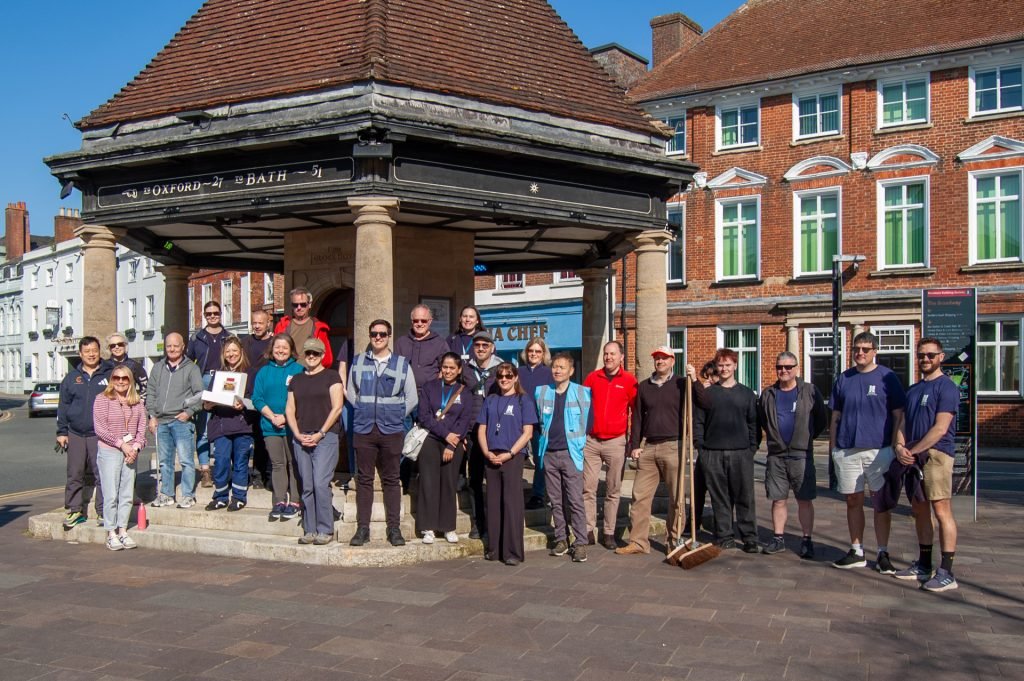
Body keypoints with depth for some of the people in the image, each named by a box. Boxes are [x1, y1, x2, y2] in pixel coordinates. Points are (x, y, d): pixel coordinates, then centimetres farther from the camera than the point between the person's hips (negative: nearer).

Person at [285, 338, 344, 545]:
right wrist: (298, 435, -2)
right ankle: (310, 530, 11)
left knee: (320, 483, -12)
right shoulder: (296, 380, 17)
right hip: (301, 439, 4)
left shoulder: (331, 376, 4)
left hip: (325, 437, -4)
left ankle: (326, 530, -4)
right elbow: (289, 410, 14)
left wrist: (320, 434, -10)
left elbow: (337, 407, -4)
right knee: (307, 487, 5)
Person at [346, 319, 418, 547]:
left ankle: (394, 528, 8)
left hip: (392, 430, -1)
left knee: (391, 479, 3)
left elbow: (412, 398, 9)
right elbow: (351, 392, 17)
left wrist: (396, 416, 4)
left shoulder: (402, 364, 5)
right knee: (364, 479, 3)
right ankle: (362, 528, 8)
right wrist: (363, 410, 7)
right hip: (363, 429, 1)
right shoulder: (357, 362, 9)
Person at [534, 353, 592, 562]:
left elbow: (588, 421, 6)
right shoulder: (540, 392, 9)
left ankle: (580, 543, -2)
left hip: (570, 453, -3)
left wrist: (579, 442, 4)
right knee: (556, 501, 9)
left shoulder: (582, 393, 0)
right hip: (549, 453, 3)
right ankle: (561, 539, 18)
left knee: (575, 500, -7)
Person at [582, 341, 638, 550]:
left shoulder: (629, 380, -1)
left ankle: (609, 534, 13)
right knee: (588, 488, 0)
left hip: (616, 442, -2)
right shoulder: (593, 377, 5)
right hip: (591, 440, 2)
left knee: (613, 490, 6)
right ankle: (588, 531, 8)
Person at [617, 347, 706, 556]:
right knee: (639, 496, 2)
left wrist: (695, 381, -18)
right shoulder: (644, 386, 13)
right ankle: (638, 541, 9)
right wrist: (634, 445, 7)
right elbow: (637, 417, 13)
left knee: (676, 498, 1)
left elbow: (705, 403, -8)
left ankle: (674, 542, 12)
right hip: (648, 448, 4)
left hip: (673, 447, -3)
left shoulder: (681, 384, 3)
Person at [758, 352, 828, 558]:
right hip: (776, 456, 3)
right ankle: (778, 538, 17)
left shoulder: (809, 391, -2)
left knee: (805, 500, 2)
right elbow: (761, 420, 20)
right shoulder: (768, 394, 7)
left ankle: (806, 541, 10)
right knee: (778, 500, 7)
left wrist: (806, 438, 4)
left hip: (801, 455, -3)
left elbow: (822, 419, 3)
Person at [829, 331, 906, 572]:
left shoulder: (887, 377, 0)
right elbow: (835, 417, 12)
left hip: (879, 450, -3)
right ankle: (856, 552, 18)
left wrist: (895, 446, -6)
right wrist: (833, 447, 7)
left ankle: (883, 554, 13)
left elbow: (898, 415, 1)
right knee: (853, 502, 9)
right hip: (847, 451, 3)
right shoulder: (843, 379, 9)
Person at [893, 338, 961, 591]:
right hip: (913, 457, 8)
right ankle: (923, 566, 21)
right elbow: (903, 422, 16)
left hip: (936, 454, -8)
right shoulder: (913, 390, 19)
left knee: (941, 510, -9)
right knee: (919, 510, 12)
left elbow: (940, 428, -14)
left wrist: (913, 451, -12)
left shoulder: (946, 387, -6)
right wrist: (900, 447, -3)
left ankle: (947, 573, -7)